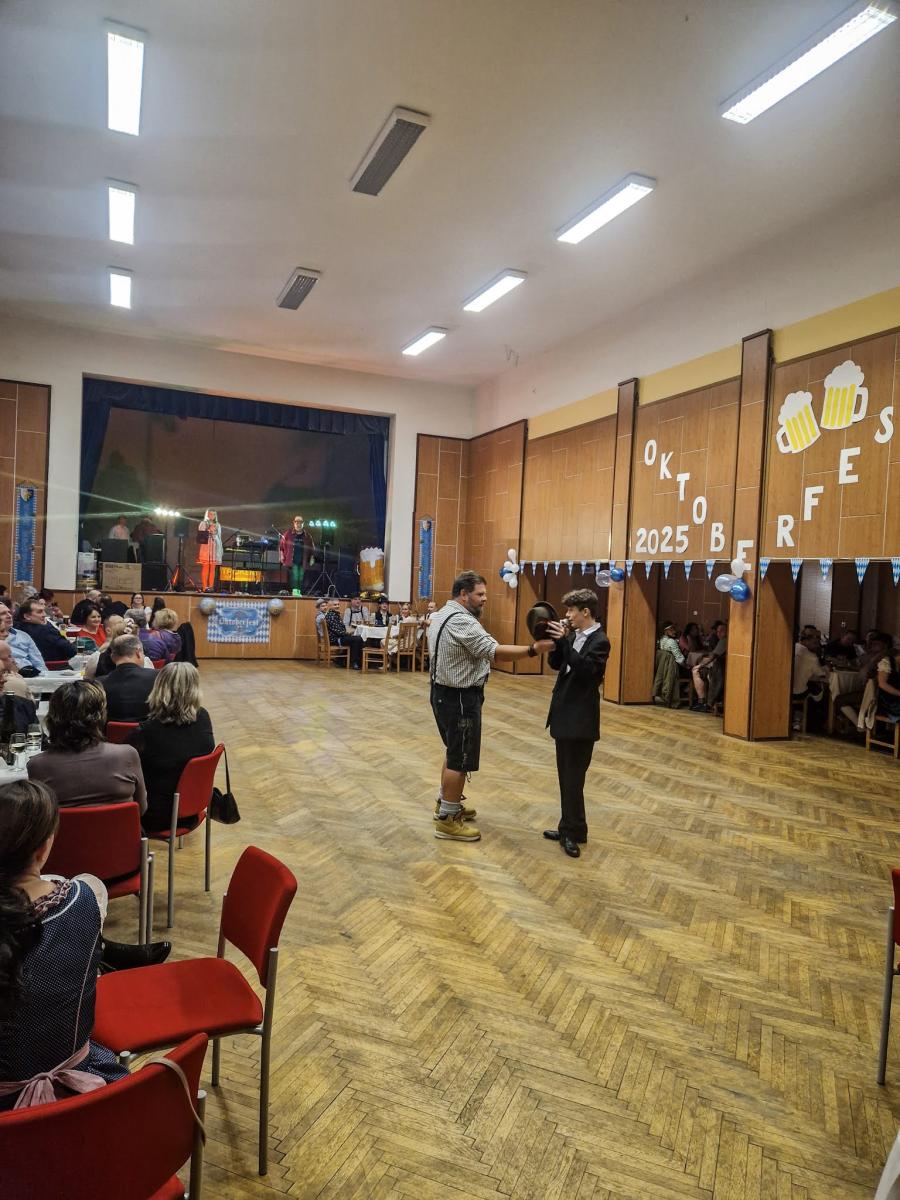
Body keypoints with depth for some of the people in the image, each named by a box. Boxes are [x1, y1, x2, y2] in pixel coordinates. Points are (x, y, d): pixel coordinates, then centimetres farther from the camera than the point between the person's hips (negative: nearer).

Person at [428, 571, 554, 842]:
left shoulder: (443, 615, 12)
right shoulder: (461, 621, -23)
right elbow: (495, 652, -31)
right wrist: (534, 649, -32)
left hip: (446, 692, 11)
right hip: (460, 697, -11)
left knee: (454, 753, 22)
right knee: (460, 759, -1)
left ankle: (445, 802, 35)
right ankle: (448, 820, 7)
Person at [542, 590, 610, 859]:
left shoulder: (599, 641, -14)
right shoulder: (573, 636, 8)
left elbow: (585, 669, -27)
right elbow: (556, 664, 10)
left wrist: (564, 642, -29)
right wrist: (556, 641, -5)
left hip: (580, 720, -8)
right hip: (564, 715, 8)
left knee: (573, 779, -1)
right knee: (566, 777, 15)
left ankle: (573, 832, 11)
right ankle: (569, 829, 26)